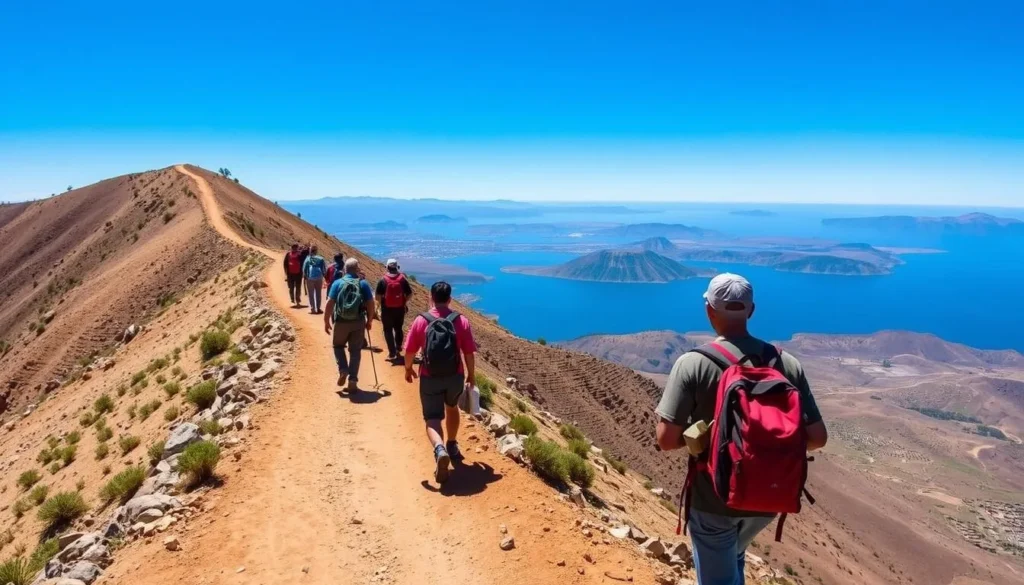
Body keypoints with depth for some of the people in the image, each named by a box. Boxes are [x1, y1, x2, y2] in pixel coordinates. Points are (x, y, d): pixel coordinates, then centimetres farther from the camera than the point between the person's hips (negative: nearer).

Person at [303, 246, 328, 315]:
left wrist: (305, 276, 10)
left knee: (311, 294, 6)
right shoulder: (320, 258, 1)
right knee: (318, 293, 13)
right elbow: (324, 269, 0)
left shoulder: (308, 258, -2)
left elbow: (304, 269, -2)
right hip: (319, 278, 2)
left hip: (310, 278, -2)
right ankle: (318, 308, 14)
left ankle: (312, 309, 2)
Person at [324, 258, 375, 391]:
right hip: (358, 322, 0)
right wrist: (369, 321, 10)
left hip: (341, 321, 0)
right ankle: (353, 380, 8)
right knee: (355, 351, 11)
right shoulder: (363, 283, -1)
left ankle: (343, 370, 4)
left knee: (338, 346, 23)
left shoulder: (337, 283, -3)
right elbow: (370, 304, -2)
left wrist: (326, 321, 2)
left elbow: (329, 303, -7)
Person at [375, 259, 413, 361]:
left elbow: (378, 296, -10)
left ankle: (392, 353, 3)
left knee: (388, 330, 7)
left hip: (387, 309, -3)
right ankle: (398, 350, 30)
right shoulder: (403, 279, -4)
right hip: (400, 308, 3)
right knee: (398, 329, 21)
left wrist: (383, 300, 10)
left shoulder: (383, 280, -10)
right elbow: (409, 294, -1)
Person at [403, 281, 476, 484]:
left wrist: (408, 369, 18)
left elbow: (409, 351, -1)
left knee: (433, 419, 3)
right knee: (452, 407, 29)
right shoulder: (461, 321, -5)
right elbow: (469, 353, -2)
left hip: (430, 378, -2)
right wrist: (471, 375, 12)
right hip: (455, 376, 2)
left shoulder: (420, 321, -6)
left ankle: (440, 450, -25)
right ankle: (452, 447, 39)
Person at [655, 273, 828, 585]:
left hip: (713, 501, -4)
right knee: (731, 557, 33)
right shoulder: (787, 363, -7)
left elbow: (667, 439, -19)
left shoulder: (693, 363, -18)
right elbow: (817, 437, -4)